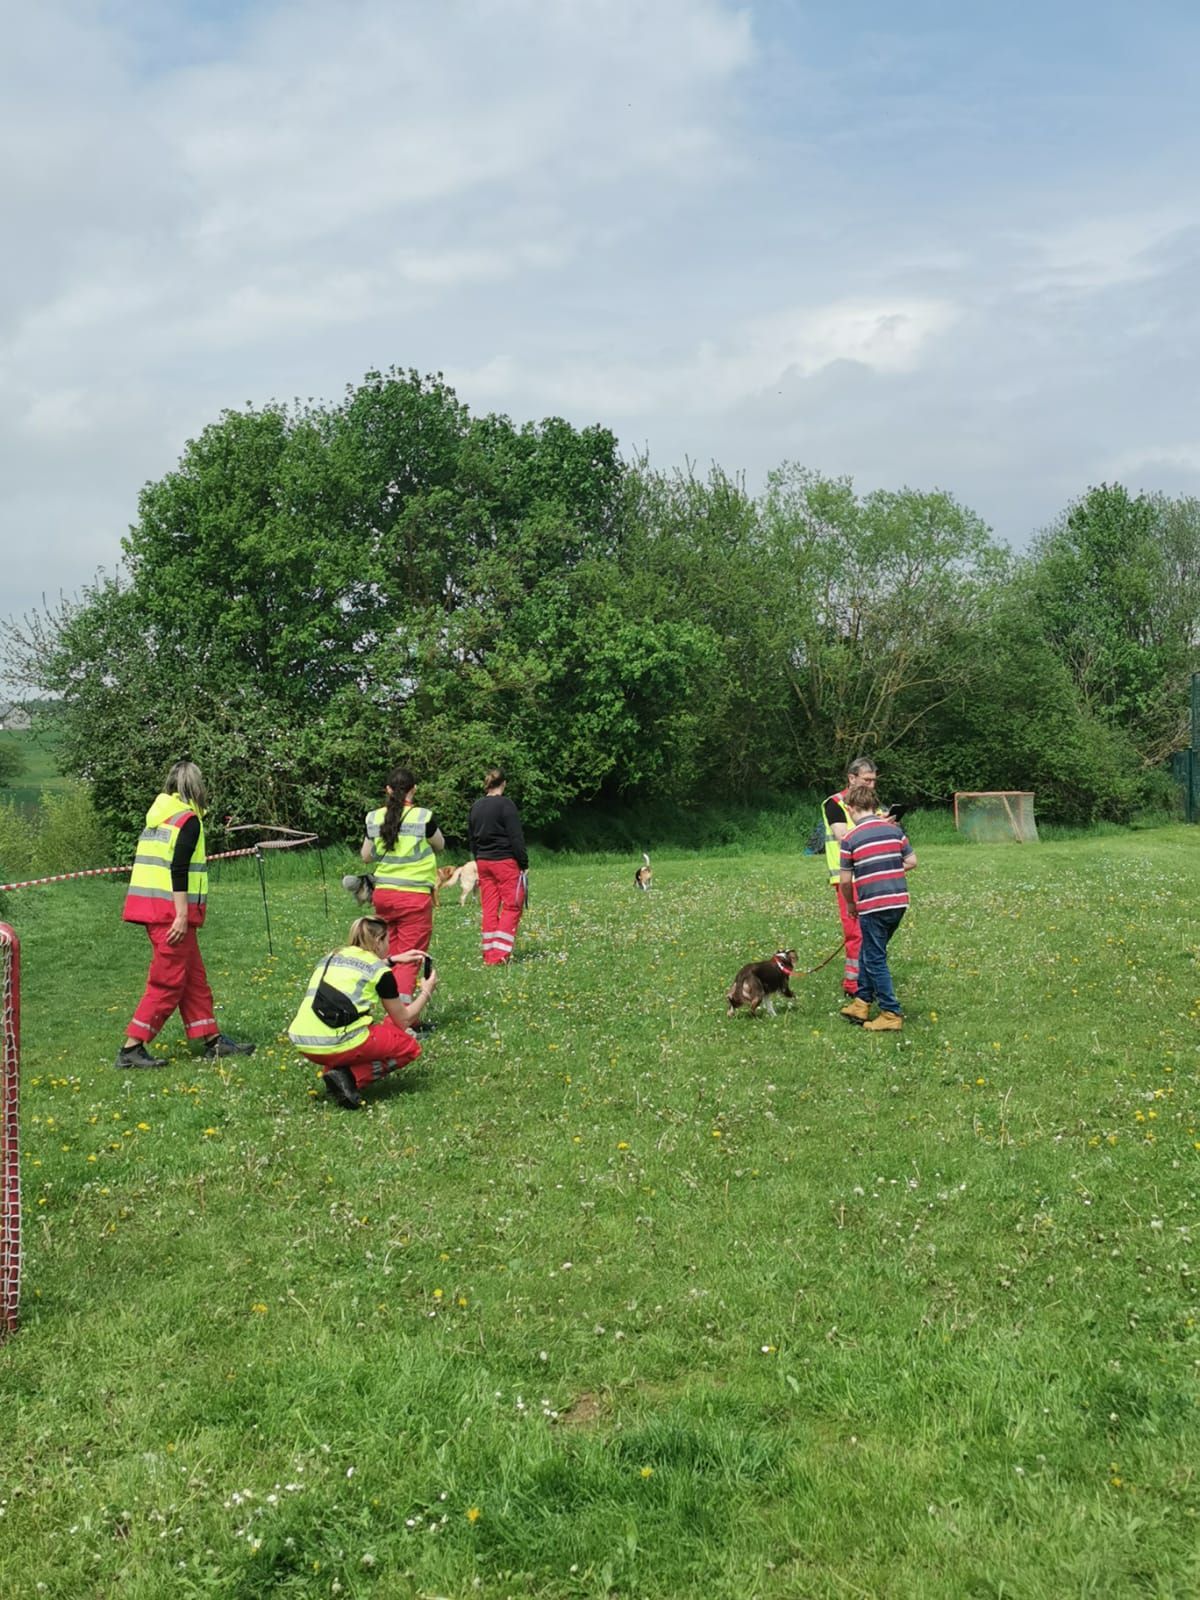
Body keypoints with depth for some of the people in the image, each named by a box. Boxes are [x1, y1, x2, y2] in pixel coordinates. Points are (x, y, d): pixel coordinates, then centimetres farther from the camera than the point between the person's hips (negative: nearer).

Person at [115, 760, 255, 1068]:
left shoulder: (157, 815, 15)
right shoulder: (188, 819, -11)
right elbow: (178, 870, -19)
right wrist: (182, 915, -20)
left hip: (151, 908, 9)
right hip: (171, 910, -9)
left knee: (194, 975, 13)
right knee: (169, 982, -3)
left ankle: (212, 1040, 18)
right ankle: (132, 1048, -1)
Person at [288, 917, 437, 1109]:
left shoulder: (330, 958, 20)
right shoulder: (380, 971, 4)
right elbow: (403, 1020, 13)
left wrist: (393, 960, 49)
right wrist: (426, 992, 27)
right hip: (338, 1046, -7)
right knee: (409, 1046, 16)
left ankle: (334, 1069, 9)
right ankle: (351, 1077, -5)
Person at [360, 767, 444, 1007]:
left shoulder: (374, 818, 2)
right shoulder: (423, 817, -8)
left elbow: (365, 856, 14)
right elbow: (440, 845, 10)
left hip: (383, 895, 4)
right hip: (414, 897, -4)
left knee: (394, 956, 16)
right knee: (409, 958, -2)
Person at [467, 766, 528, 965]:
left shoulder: (476, 807, 9)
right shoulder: (506, 805, -11)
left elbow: (472, 838, 15)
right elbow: (516, 837, -13)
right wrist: (524, 864, -8)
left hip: (483, 862, 7)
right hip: (505, 861, -6)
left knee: (489, 909, 9)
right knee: (511, 908, -1)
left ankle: (489, 954, 11)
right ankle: (500, 954, -7)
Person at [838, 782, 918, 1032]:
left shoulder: (850, 838, -7)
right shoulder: (894, 829, 5)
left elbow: (845, 880, -3)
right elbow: (911, 861, 9)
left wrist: (850, 904, 14)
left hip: (872, 905, -6)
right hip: (899, 901, 6)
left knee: (875, 960, 4)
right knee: (870, 953, 21)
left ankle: (891, 1014, 4)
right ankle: (862, 1002, 27)